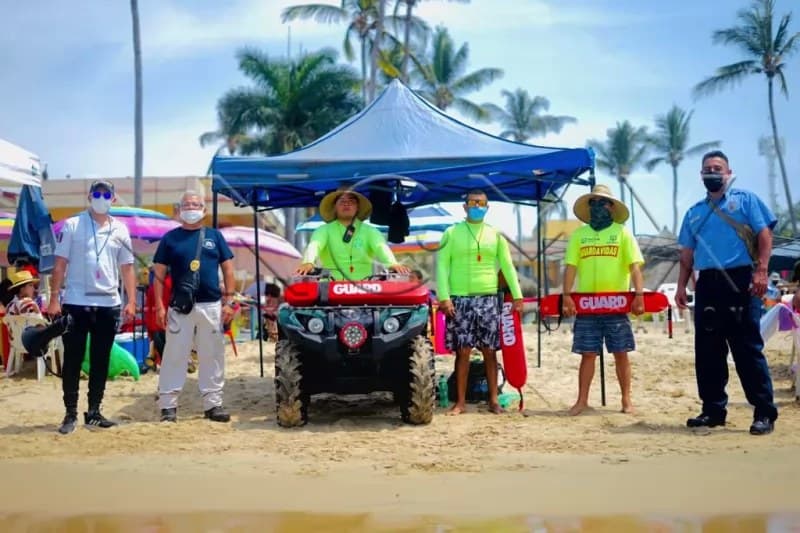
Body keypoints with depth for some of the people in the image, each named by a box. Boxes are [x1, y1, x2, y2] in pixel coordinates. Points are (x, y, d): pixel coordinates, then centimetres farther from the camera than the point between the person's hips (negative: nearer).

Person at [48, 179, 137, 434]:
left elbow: (127, 268, 10)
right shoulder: (72, 225, 0)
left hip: (109, 304, 3)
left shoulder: (120, 230, 8)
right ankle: (71, 413, 11)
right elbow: (60, 264, -2)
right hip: (76, 303, -3)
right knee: (72, 360, 2)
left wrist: (131, 302, 0)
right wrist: (54, 299, -8)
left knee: (101, 362, 8)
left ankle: (94, 412, 18)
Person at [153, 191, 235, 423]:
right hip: (180, 307, -2)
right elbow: (159, 274, 4)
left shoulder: (214, 236, 9)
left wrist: (228, 301, 0)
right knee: (174, 355, 0)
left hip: (212, 307, 2)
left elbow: (228, 269, 8)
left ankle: (213, 404, 15)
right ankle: (167, 405, 6)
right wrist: (159, 306, -4)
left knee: (212, 356, 7)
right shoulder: (170, 238, 5)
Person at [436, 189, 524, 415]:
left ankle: (493, 400, 10)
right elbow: (442, 266, -1)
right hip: (460, 300, -2)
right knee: (463, 351, -2)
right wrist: (444, 297, -11)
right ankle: (460, 402, 5)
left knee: (490, 351, 3)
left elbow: (508, 266, 11)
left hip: (488, 299, 2)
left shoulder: (495, 235, 11)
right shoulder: (452, 233, 4)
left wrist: (517, 296, 3)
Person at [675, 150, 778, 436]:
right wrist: (681, 286, 10)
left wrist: (761, 270, -15)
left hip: (739, 281, -5)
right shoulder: (694, 212, 19)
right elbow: (687, 253, 19)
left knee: (748, 348, -7)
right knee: (707, 350, 6)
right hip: (707, 284, 5)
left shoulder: (745, 199, 5)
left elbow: (764, 235, -3)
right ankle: (713, 409, 16)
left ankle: (765, 412, -2)